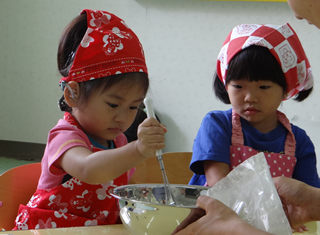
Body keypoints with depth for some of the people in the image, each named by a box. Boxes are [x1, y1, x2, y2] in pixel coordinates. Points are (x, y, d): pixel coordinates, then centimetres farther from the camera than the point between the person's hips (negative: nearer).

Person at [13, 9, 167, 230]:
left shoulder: (118, 141, 7)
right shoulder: (65, 137, -16)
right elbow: (89, 170, -38)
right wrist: (136, 151, -52)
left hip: (99, 228, 5)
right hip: (48, 228, -5)